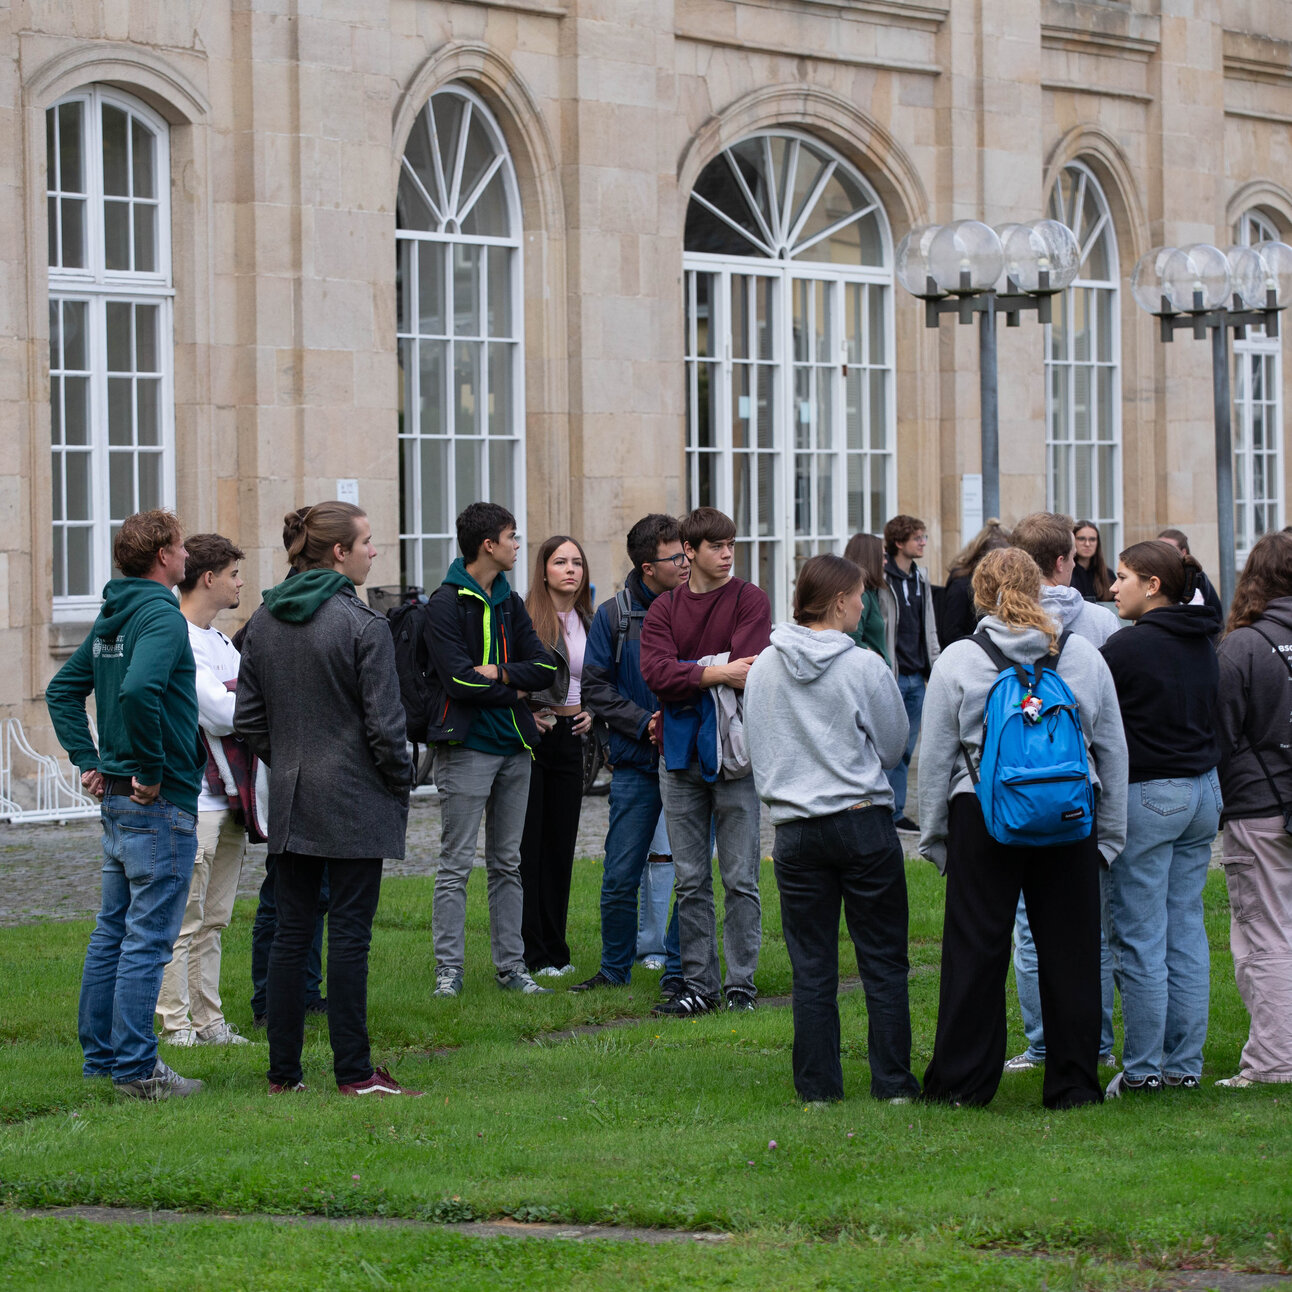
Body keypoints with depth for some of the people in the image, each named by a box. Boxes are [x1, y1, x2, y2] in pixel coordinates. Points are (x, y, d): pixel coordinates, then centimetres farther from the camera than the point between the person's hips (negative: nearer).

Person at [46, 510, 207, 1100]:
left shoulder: (111, 618, 13)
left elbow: (63, 690, 20)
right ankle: (135, 1067, -4)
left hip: (118, 800, 9)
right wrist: (151, 770, -22)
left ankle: (101, 1053, 21)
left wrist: (89, 761, 15)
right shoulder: (161, 616, -16)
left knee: (112, 933, 15)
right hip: (161, 805, -9)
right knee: (147, 939, -6)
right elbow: (138, 691, -32)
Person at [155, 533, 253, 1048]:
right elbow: (220, 713, -20)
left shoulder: (218, 640, 19)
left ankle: (208, 1020, 15)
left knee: (212, 921, 11)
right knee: (184, 920, -5)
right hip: (193, 802, -9)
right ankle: (176, 1023, -2)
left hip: (228, 801, 9)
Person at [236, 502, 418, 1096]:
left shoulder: (263, 621, 6)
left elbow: (248, 716, 10)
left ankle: (283, 1070, 11)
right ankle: (354, 1071, 0)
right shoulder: (363, 624, -13)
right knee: (349, 931, -2)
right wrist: (402, 780, 1)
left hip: (289, 801, 6)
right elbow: (383, 721, -13)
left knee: (291, 930, 9)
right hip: (354, 801, -6)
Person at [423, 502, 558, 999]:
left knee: (507, 864, 10)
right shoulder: (446, 603, -8)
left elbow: (545, 669, 5)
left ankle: (511, 966, 14)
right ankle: (449, 969, -1)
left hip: (514, 749, 7)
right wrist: (513, 690, -6)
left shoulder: (509, 603, 13)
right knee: (455, 866, -4)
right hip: (467, 747, -7)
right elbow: (460, 679, -17)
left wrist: (498, 671, -11)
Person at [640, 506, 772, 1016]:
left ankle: (741, 984, 5)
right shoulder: (664, 609, 8)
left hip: (733, 754, -3)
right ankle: (700, 985, 12)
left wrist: (687, 674, -11)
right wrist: (716, 672, -17)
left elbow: (745, 672, -14)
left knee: (740, 879, 0)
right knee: (690, 881, 7)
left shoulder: (750, 600, -1)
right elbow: (655, 671, -9)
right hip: (680, 757, 3)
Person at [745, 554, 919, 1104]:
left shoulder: (763, 669, 2)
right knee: (884, 960, 5)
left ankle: (818, 1085, 8)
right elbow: (893, 745, 2)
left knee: (811, 966, 7)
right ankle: (892, 1082, 6)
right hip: (866, 822, -3)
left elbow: (758, 751, 11)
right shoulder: (865, 667, -9)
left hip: (795, 828, 3)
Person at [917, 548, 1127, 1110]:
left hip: (982, 817, -2)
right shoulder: (1084, 657, 4)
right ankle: (1073, 1081, 10)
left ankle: (961, 1080, 8)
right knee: (1069, 948, 7)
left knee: (976, 948, 4)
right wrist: (1109, 832, 16)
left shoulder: (957, 661, -4)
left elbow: (937, 756, 0)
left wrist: (934, 833, 8)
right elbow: (1113, 752, 9)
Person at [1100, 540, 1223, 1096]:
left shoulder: (1127, 647, -15)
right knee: (1186, 930, 11)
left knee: (1138, 938, -2)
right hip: (1202, 790, 8)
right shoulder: (1202, 645, 8)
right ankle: (1185, 1063, 14)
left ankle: (1142, 1067, 1)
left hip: (1146, 797, -8)